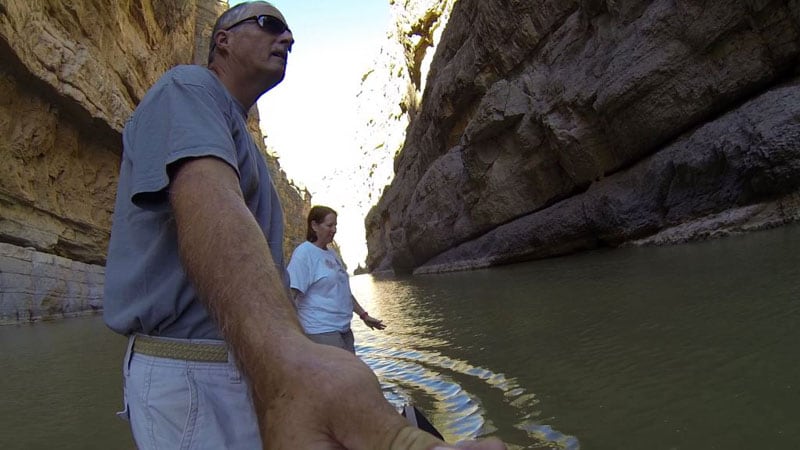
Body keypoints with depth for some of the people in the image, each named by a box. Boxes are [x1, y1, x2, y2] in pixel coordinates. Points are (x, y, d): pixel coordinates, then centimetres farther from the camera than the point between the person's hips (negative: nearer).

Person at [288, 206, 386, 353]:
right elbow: (291, 293, -17)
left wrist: (364, 315, 25)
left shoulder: (331, 253, 17)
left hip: (343, 328, 9)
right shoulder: (304, 253, -10)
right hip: (321, 330, -9)